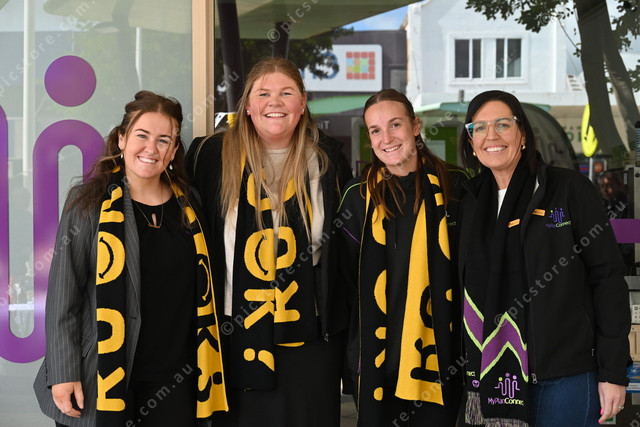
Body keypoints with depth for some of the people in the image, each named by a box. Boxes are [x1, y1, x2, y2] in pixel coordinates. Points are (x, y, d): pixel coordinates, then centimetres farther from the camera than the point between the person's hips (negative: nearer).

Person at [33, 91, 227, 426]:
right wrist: (64, 373, -10)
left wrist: (206, 370, 14)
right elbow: (63, 295, -5)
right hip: (104, 378, -3)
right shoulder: (88, 203, -4)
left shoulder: (186, 206, 8)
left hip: (174, 381, 4)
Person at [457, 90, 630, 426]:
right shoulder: (470, 203, 11)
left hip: (564, 376, -4)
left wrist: (614, 372, -9)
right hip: (493, 377, 4)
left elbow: (607, 278, -5)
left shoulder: (569, 189, -3)